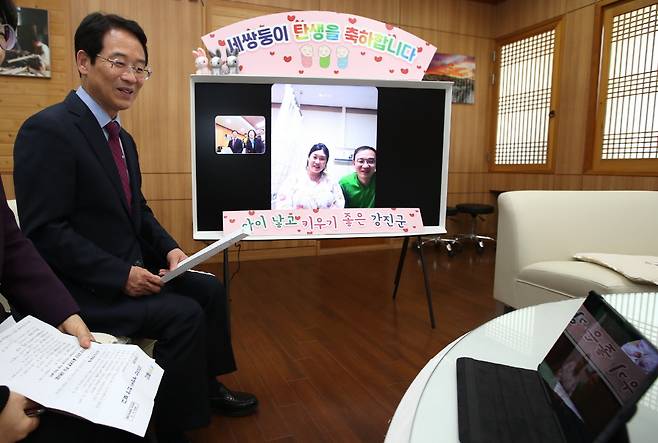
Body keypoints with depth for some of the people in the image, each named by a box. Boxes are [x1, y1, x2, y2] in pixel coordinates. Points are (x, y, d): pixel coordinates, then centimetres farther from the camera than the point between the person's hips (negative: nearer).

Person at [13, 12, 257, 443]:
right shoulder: (48, 129, -18)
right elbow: (43, 231, -22)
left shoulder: (122, 137, 10)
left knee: (209, 288, 6)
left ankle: (206, 385, 23)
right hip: (81, 286, -9)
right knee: (184, 314, -20)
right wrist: (121, 275, -23)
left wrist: (169, 249, -1)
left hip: (130, 268, 9)